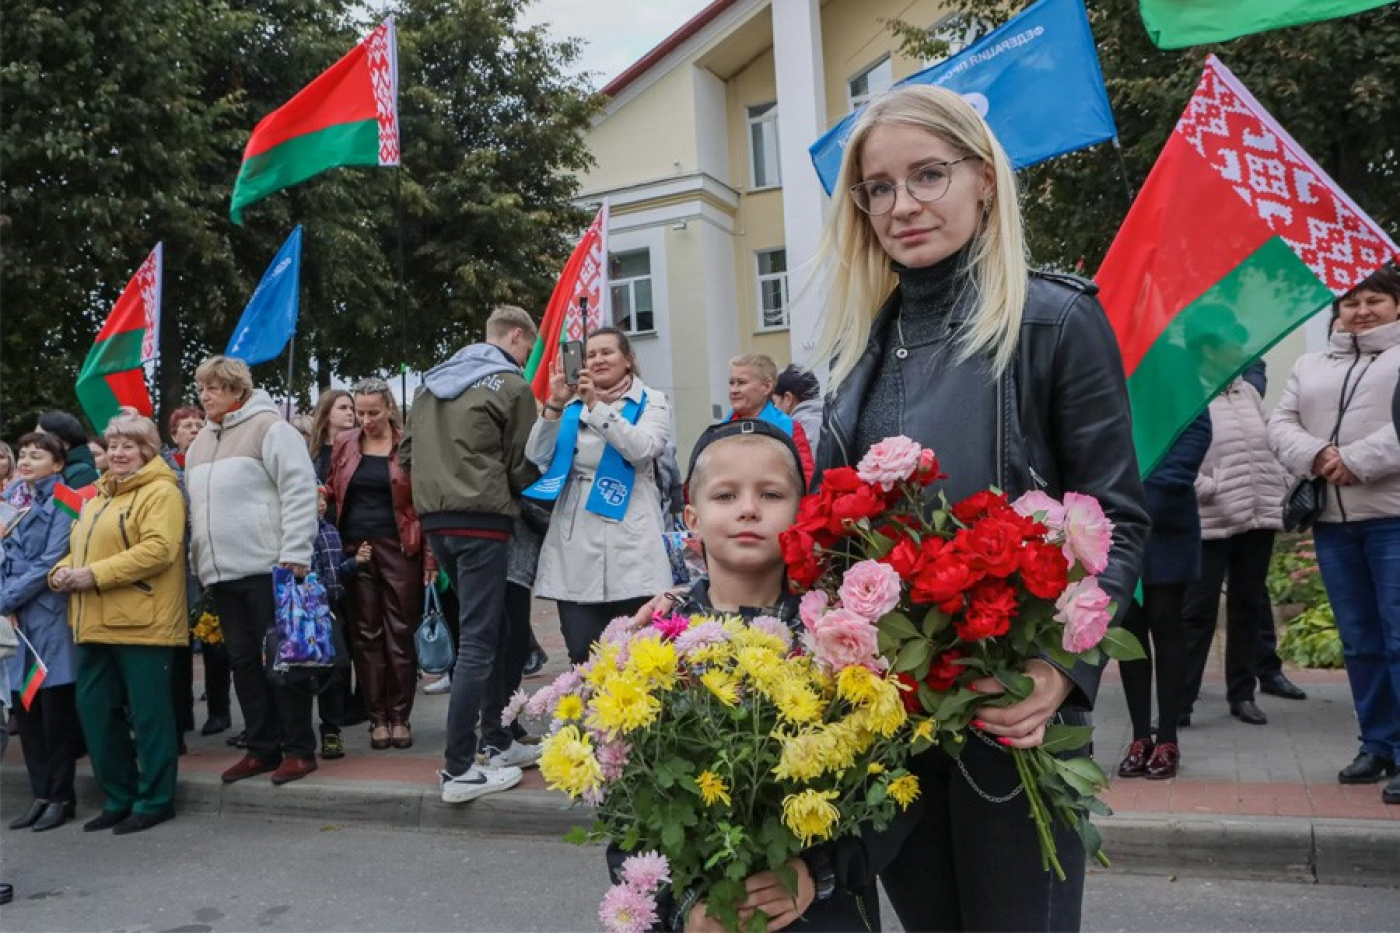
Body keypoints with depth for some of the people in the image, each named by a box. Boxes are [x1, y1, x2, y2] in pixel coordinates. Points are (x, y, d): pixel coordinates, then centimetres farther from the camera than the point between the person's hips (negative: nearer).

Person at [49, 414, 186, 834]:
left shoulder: (160, 491, -7)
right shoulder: (98, 496, 22)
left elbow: (158, 548, -20)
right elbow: (80, 547, 26)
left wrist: (95, 575, -21)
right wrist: (62, 570, 3)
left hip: (141, 623, -9)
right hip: (94, 624, 9)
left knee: (148, 713, -1)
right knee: (94, 709, 11)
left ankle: (154, 800, 11)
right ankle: (119, 798, 24)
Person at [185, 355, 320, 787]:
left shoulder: (269, 427, -4)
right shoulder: (201, 442, 20)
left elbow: (300, 490, -12)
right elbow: (195, 503, 25)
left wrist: (295, 554, -17)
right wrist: (199, 560, 18)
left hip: (268, 568, -7)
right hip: (222, 573, 8)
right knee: (243, 661, 10)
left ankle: (299, 749, 6)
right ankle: (262, 748, 19)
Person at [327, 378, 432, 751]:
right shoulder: (344, 443, 8)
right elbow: (332, 492, 16)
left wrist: (430, 554, -10)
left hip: (399, 548, -3)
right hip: (355, 548, 3)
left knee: (400, 632, 2)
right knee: (366, 633, 6)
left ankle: (400, 716, 11)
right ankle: (377, 717, 14)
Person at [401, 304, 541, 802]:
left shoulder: (432, 382, 16)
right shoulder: (512, 386, -6)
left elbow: (406, 454, 16)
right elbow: (523, 469, -4)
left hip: (436, 520, 8)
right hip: (482, 521, -8)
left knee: (490, 630, 18)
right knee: (478, 642, -5)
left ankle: (503, 740, 26)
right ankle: (458, 770, -4)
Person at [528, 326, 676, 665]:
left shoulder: (651, 402, 8)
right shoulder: (572, 404, 17)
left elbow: (643, 449, -12)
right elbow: (537, 456, 5)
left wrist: (597, 406, -16)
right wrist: (555, 405, -6)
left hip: (629, 545, -3)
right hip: (575, 546, 3)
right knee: (582, 657, 0)